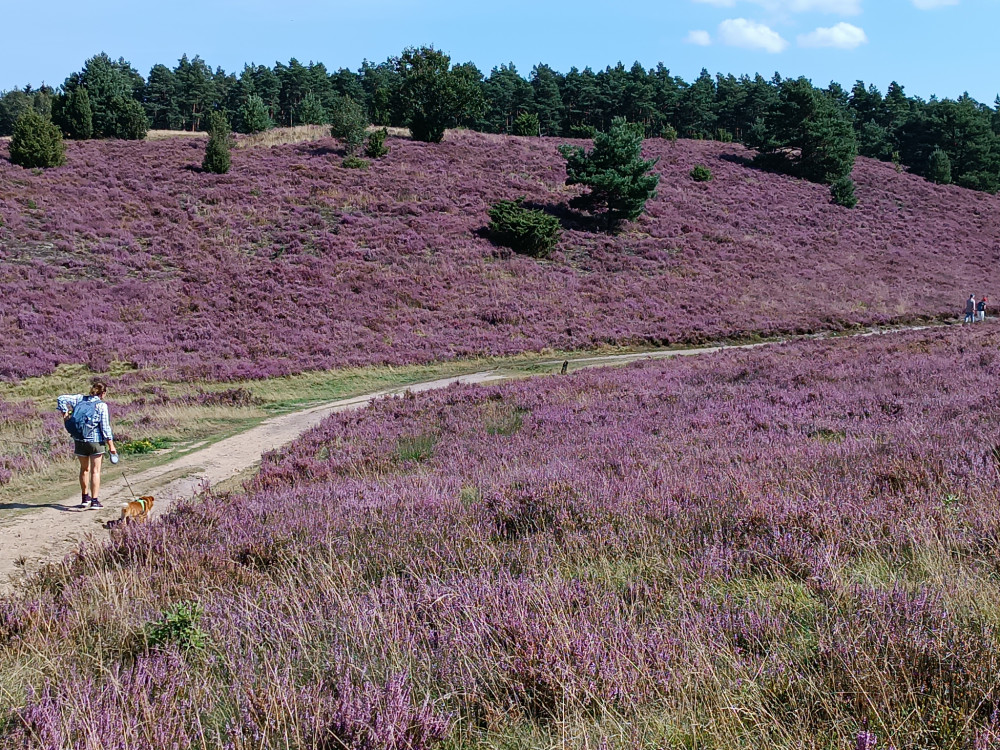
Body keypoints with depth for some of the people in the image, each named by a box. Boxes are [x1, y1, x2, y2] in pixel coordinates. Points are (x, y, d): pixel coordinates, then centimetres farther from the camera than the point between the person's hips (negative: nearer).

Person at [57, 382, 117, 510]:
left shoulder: (80, 399, 3)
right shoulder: (101, 405, -10)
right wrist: (111, 445, -6)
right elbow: (105, 426, -11)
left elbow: (61, 399, 0)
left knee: (84, 469, 20)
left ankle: (85, 498, 29)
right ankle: (94, 501, 0)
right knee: (95, 471, 3)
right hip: (95, 441, -4)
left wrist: (65, 413, 1)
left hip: (79, 440, 4)